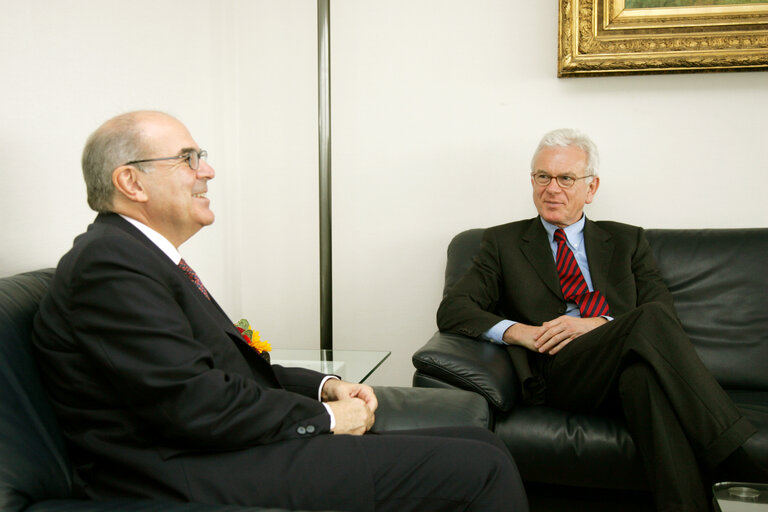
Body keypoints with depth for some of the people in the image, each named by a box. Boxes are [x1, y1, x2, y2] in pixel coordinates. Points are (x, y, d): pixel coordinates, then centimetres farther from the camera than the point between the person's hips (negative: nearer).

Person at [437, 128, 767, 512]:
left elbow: (665, 312, 9)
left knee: (644, 371, -38)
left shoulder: (627, 241, 23)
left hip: (623, 373, 2)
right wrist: (519, 332, -11)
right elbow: (452, 310, 6)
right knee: (649, 322, -32)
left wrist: (599, 325, -11)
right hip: (556, 372, -2)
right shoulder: (503, 242, 18)